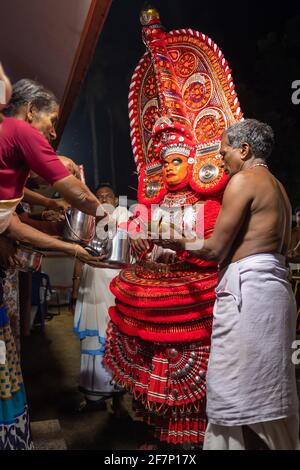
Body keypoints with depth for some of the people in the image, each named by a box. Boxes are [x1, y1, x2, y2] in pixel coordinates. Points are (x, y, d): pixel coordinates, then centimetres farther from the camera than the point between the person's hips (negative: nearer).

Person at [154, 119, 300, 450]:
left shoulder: (243, 180, -7)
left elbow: (216, 249, -10)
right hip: (271, 282, 10)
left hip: (247, 286, -10)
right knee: (268, 385, 15)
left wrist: (180, 243, 5)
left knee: (233, 386, -3)